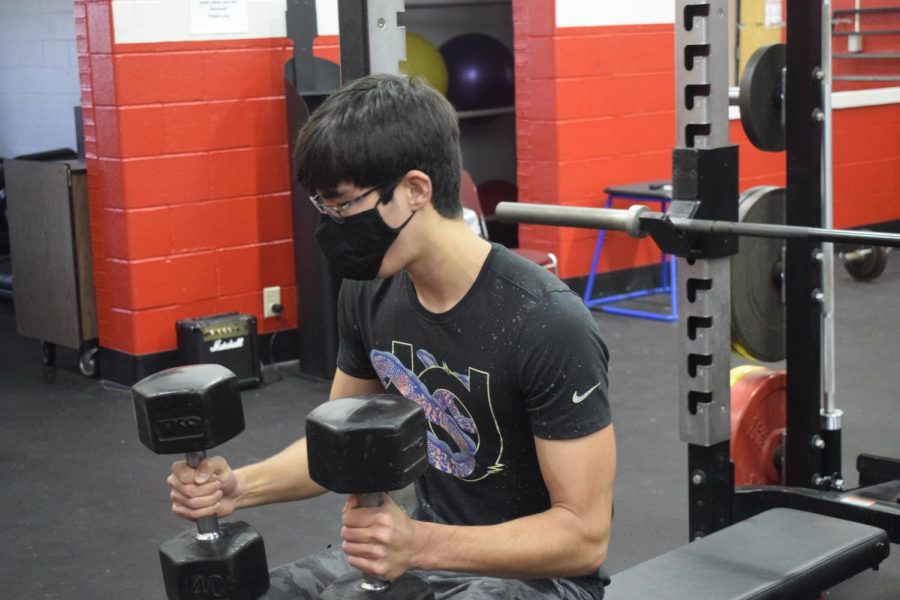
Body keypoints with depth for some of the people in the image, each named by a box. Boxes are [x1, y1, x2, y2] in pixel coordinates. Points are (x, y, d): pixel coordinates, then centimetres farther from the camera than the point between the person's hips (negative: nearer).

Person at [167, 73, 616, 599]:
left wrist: (420, 544, -35)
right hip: (429, 543, 7)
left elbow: (584, 534, -23)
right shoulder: (370, 291, -5)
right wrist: (240, 486, -9)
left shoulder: (547, 325, -26)